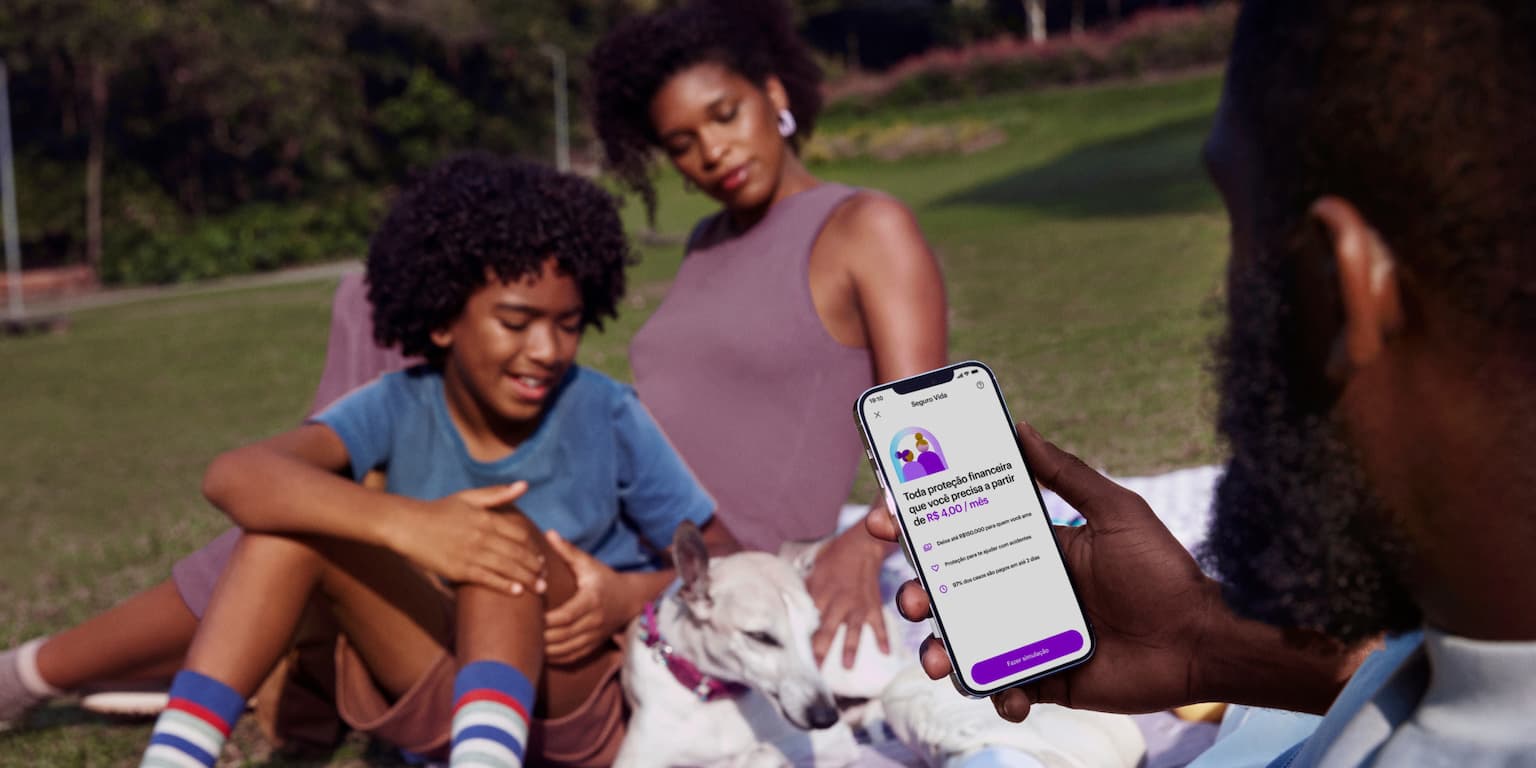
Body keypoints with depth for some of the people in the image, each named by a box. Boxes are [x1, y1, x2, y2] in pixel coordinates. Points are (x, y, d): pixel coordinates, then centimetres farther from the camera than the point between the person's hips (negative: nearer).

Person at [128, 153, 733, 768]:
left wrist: (632, 596, -27)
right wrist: (403, 522, -42)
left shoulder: (606, 416, -11)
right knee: (292, 514, -16)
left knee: (504, 529, -31)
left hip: (591, 700, -2)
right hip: (440, 697, 3)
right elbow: (234, 476, -26)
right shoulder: (402, 409, -8)